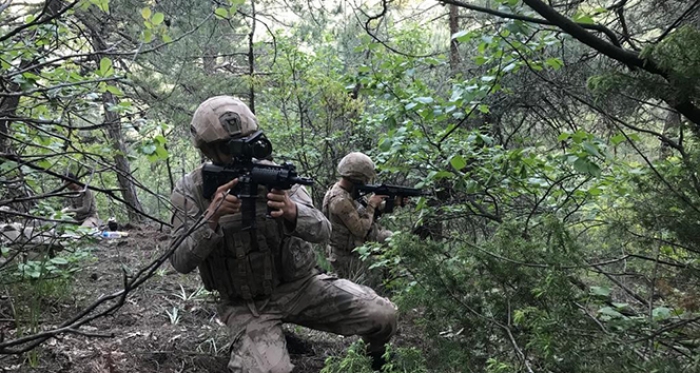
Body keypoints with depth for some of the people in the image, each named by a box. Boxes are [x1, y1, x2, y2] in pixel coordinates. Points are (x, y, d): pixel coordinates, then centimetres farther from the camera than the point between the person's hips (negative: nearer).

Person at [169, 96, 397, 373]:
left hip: (300, 285, 2)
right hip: (246, 305, -1)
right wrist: (212, 218, -30)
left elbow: (322, 232, -13)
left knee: (383, 316, -10)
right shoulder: (189, 191, -7)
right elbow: (181, 262, -13)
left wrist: (292, 212, -35)